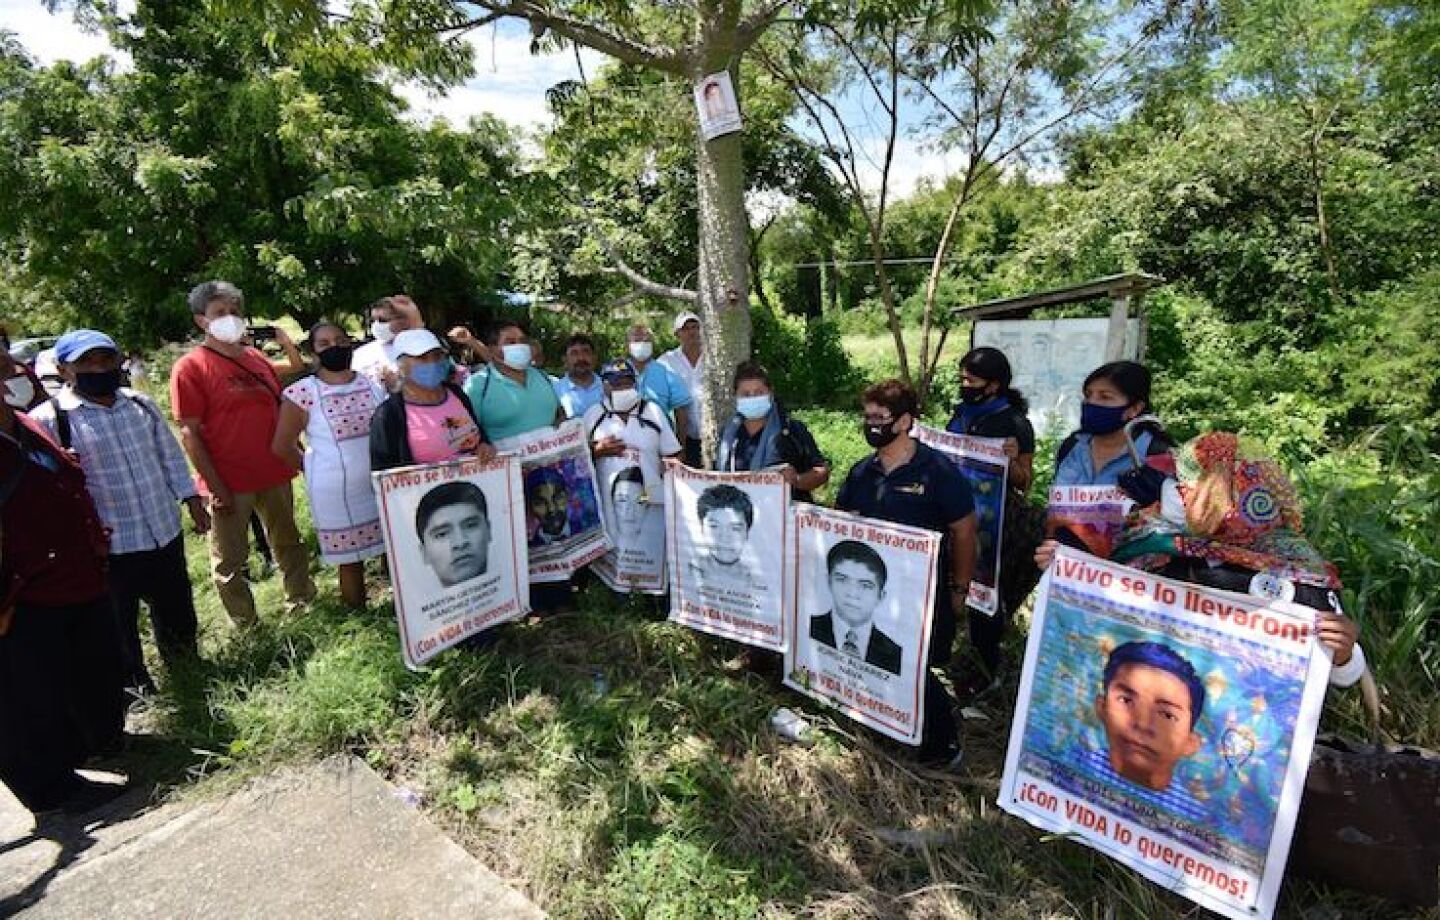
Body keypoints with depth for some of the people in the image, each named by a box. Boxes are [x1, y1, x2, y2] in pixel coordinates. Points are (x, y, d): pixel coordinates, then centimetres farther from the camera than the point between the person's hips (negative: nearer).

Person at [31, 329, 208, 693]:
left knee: (176, 610, 22)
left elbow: (171, 456, 11)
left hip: (166, 533, 5)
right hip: (108, 546, -4)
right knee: (118, 628, 14)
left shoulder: (142, 405, 3)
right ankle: (134, 686, 36)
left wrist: (192, 499, 8)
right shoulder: (48, 420, -12)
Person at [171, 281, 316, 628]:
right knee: (230, 560, 7)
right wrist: (215, 487, -16)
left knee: (288, 544, 19)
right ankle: (247, 626, 21)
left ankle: (302, 601, 35)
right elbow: (189, 434, -12)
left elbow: (282, 410, 17)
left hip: (275, 474, 6)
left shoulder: (258, 359, 8)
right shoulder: (190, 368, -9)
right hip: (229, 484, -5)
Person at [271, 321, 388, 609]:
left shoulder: (373, 384, 3)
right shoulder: (302, 393, -9)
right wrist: (315, 470, 1)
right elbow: (282, 445, -3)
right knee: (350, 559, 8)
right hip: (337, 492, -4)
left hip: (382, 485, 4)